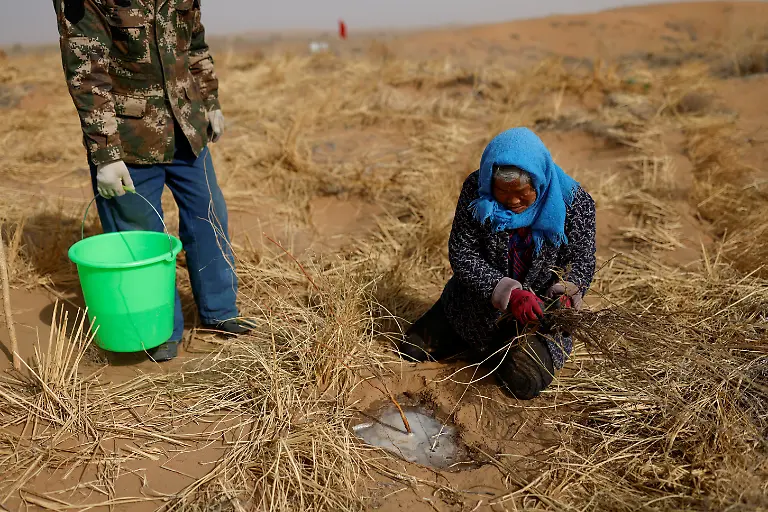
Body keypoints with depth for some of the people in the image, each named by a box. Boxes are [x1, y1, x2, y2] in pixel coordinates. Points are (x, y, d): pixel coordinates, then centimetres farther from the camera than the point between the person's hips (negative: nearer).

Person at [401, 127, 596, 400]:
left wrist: (565, 293, -33)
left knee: (526, 383, -18)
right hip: (478, 294, 2)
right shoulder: (476, 189, -18)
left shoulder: (574, 201, -19)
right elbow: (460, 252, -19)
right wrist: (508, 292, -32)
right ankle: (478, 340, 29)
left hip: (540, 307, -1)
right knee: (414, 349, 4)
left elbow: (581, 260, -10)